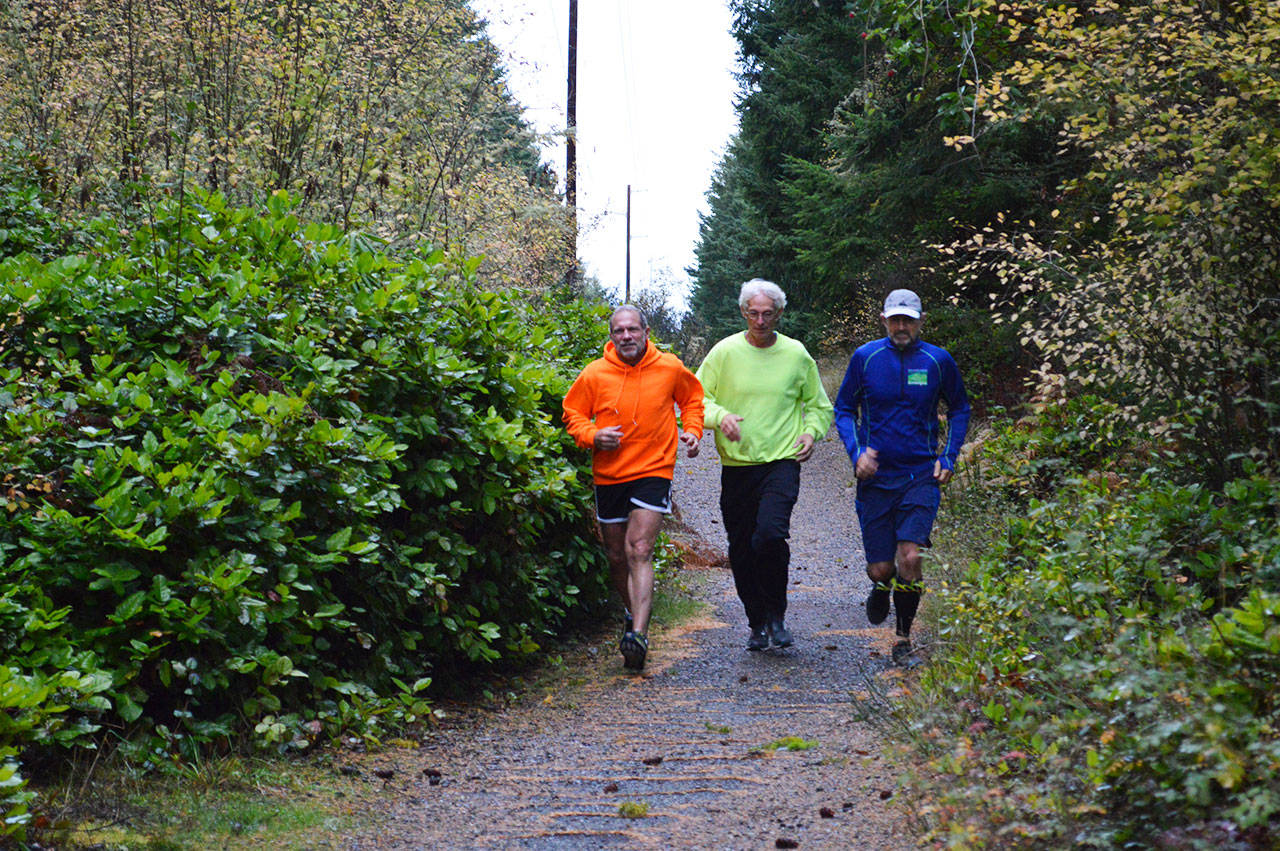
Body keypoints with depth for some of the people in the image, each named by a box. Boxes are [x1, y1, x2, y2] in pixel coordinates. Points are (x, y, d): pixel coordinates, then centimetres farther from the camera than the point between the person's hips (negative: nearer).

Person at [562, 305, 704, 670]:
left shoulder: (670, 368, -1)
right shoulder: (594, 374, -3)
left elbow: (692, 397, 19)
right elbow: (573, 413, 8)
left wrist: (692, 430, 4)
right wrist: (593, 436, -11)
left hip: (653, 472, -3)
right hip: (609, 475, 3)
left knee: (639, 551, -18)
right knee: (616, 556, 13)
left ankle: (638, 633, -24)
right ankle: (634, 613, 39)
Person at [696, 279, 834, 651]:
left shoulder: (796, 354, 5)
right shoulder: (725, 352, 1)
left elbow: (819, 406, 18)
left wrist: (811, 431, -1)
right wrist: (720, 416, -17)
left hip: (782, 463, -1)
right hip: (737, 466, 1)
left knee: (770, 535, -22)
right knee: (741, 551, 5)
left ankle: (777, 614, 0)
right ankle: (757, 623, 24)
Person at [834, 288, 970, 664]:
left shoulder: (938, 361, 0)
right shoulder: (865, 358, -2)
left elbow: (959, 409, 15)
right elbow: (844, 409, 8)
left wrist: (948, 458, 4)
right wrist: (857, 451, -7)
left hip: (922, 476, 0)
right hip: (876, 475, 0)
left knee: (910, 557, -15)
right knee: (880, 568, 0)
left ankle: (904, 636, 5)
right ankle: (882, 587, 39)